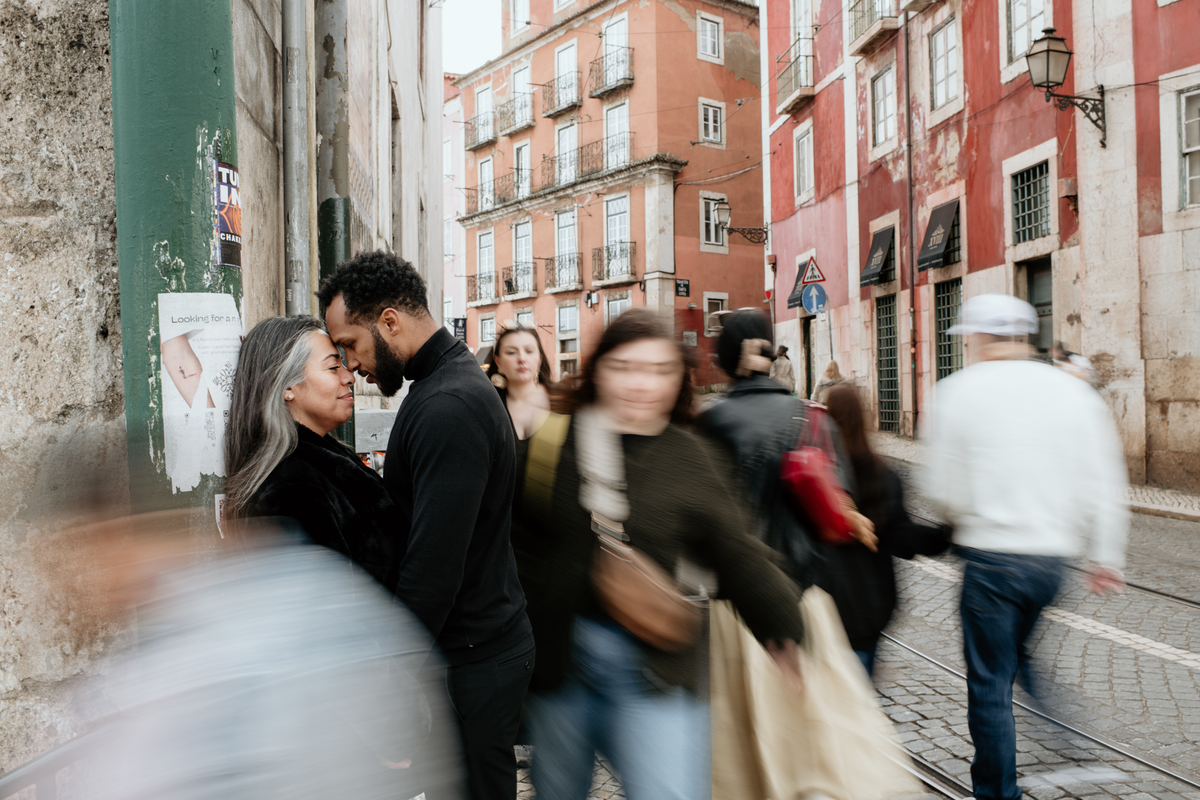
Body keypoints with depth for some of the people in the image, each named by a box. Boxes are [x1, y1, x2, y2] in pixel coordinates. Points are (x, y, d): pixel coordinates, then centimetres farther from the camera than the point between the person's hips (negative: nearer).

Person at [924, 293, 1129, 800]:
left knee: (989, 682, 8)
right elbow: (1105, 484, 2)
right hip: (1053, 555, 5)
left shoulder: (959, 391, -9)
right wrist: (1107, 557, 10)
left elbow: (944, 492, -8)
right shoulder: (1073, 391, 2)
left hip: (990, 556, -5)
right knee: (1025, 661, 26)